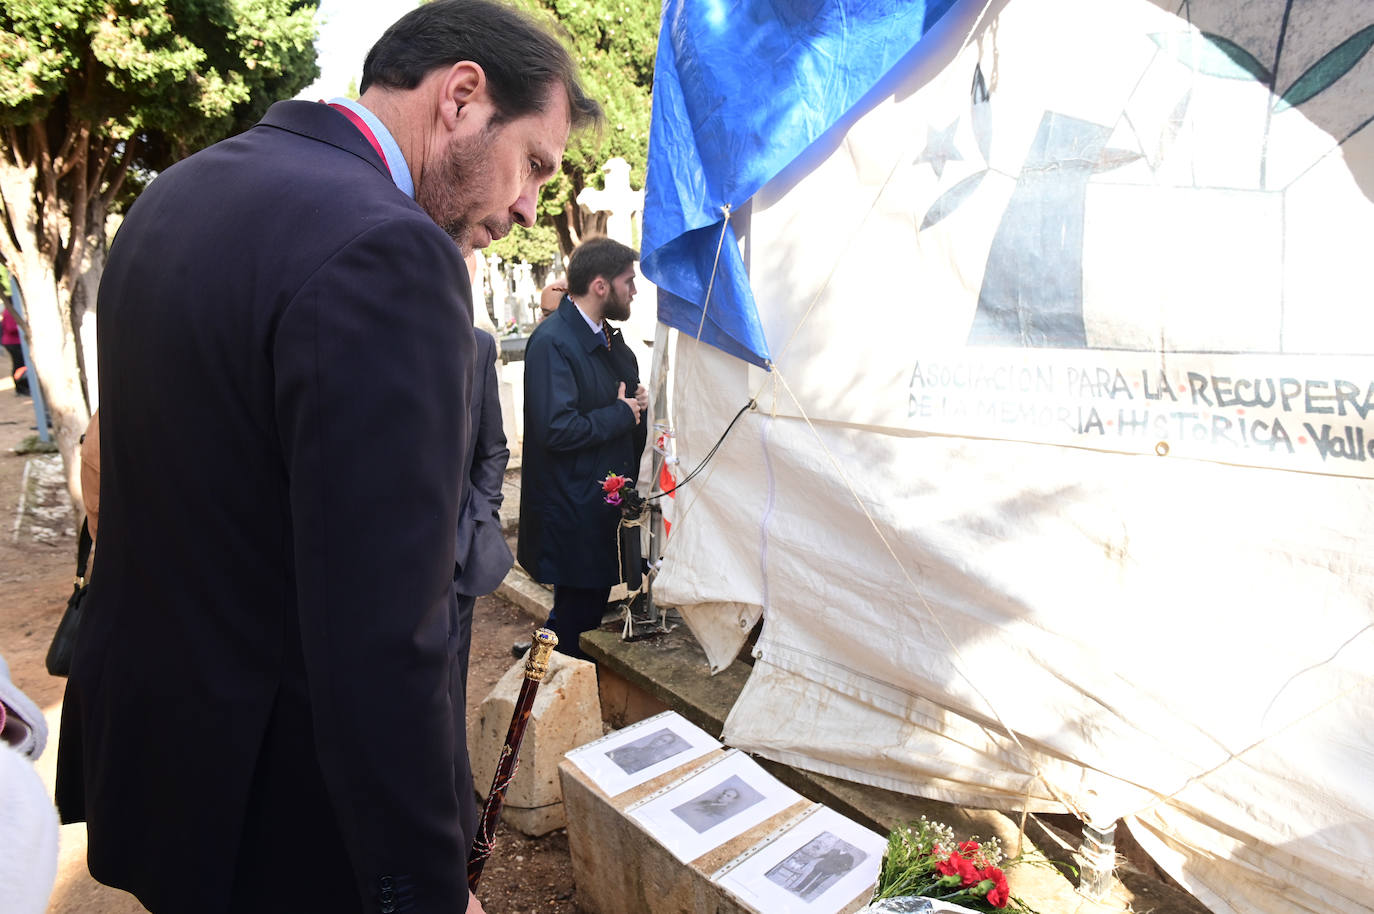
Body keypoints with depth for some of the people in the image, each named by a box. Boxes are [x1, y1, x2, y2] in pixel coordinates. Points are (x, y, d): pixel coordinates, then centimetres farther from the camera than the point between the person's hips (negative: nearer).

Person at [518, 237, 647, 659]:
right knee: (577, 610, 1)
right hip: (574, 510, -9)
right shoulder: (551, 342, -19)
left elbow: (628, 391, 26)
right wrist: (621, 414, -15)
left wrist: (637, 401, 2)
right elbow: (557, 430, -27)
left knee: (594, 602, 18)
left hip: (608, 500, 9)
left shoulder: (608, 336, 12)